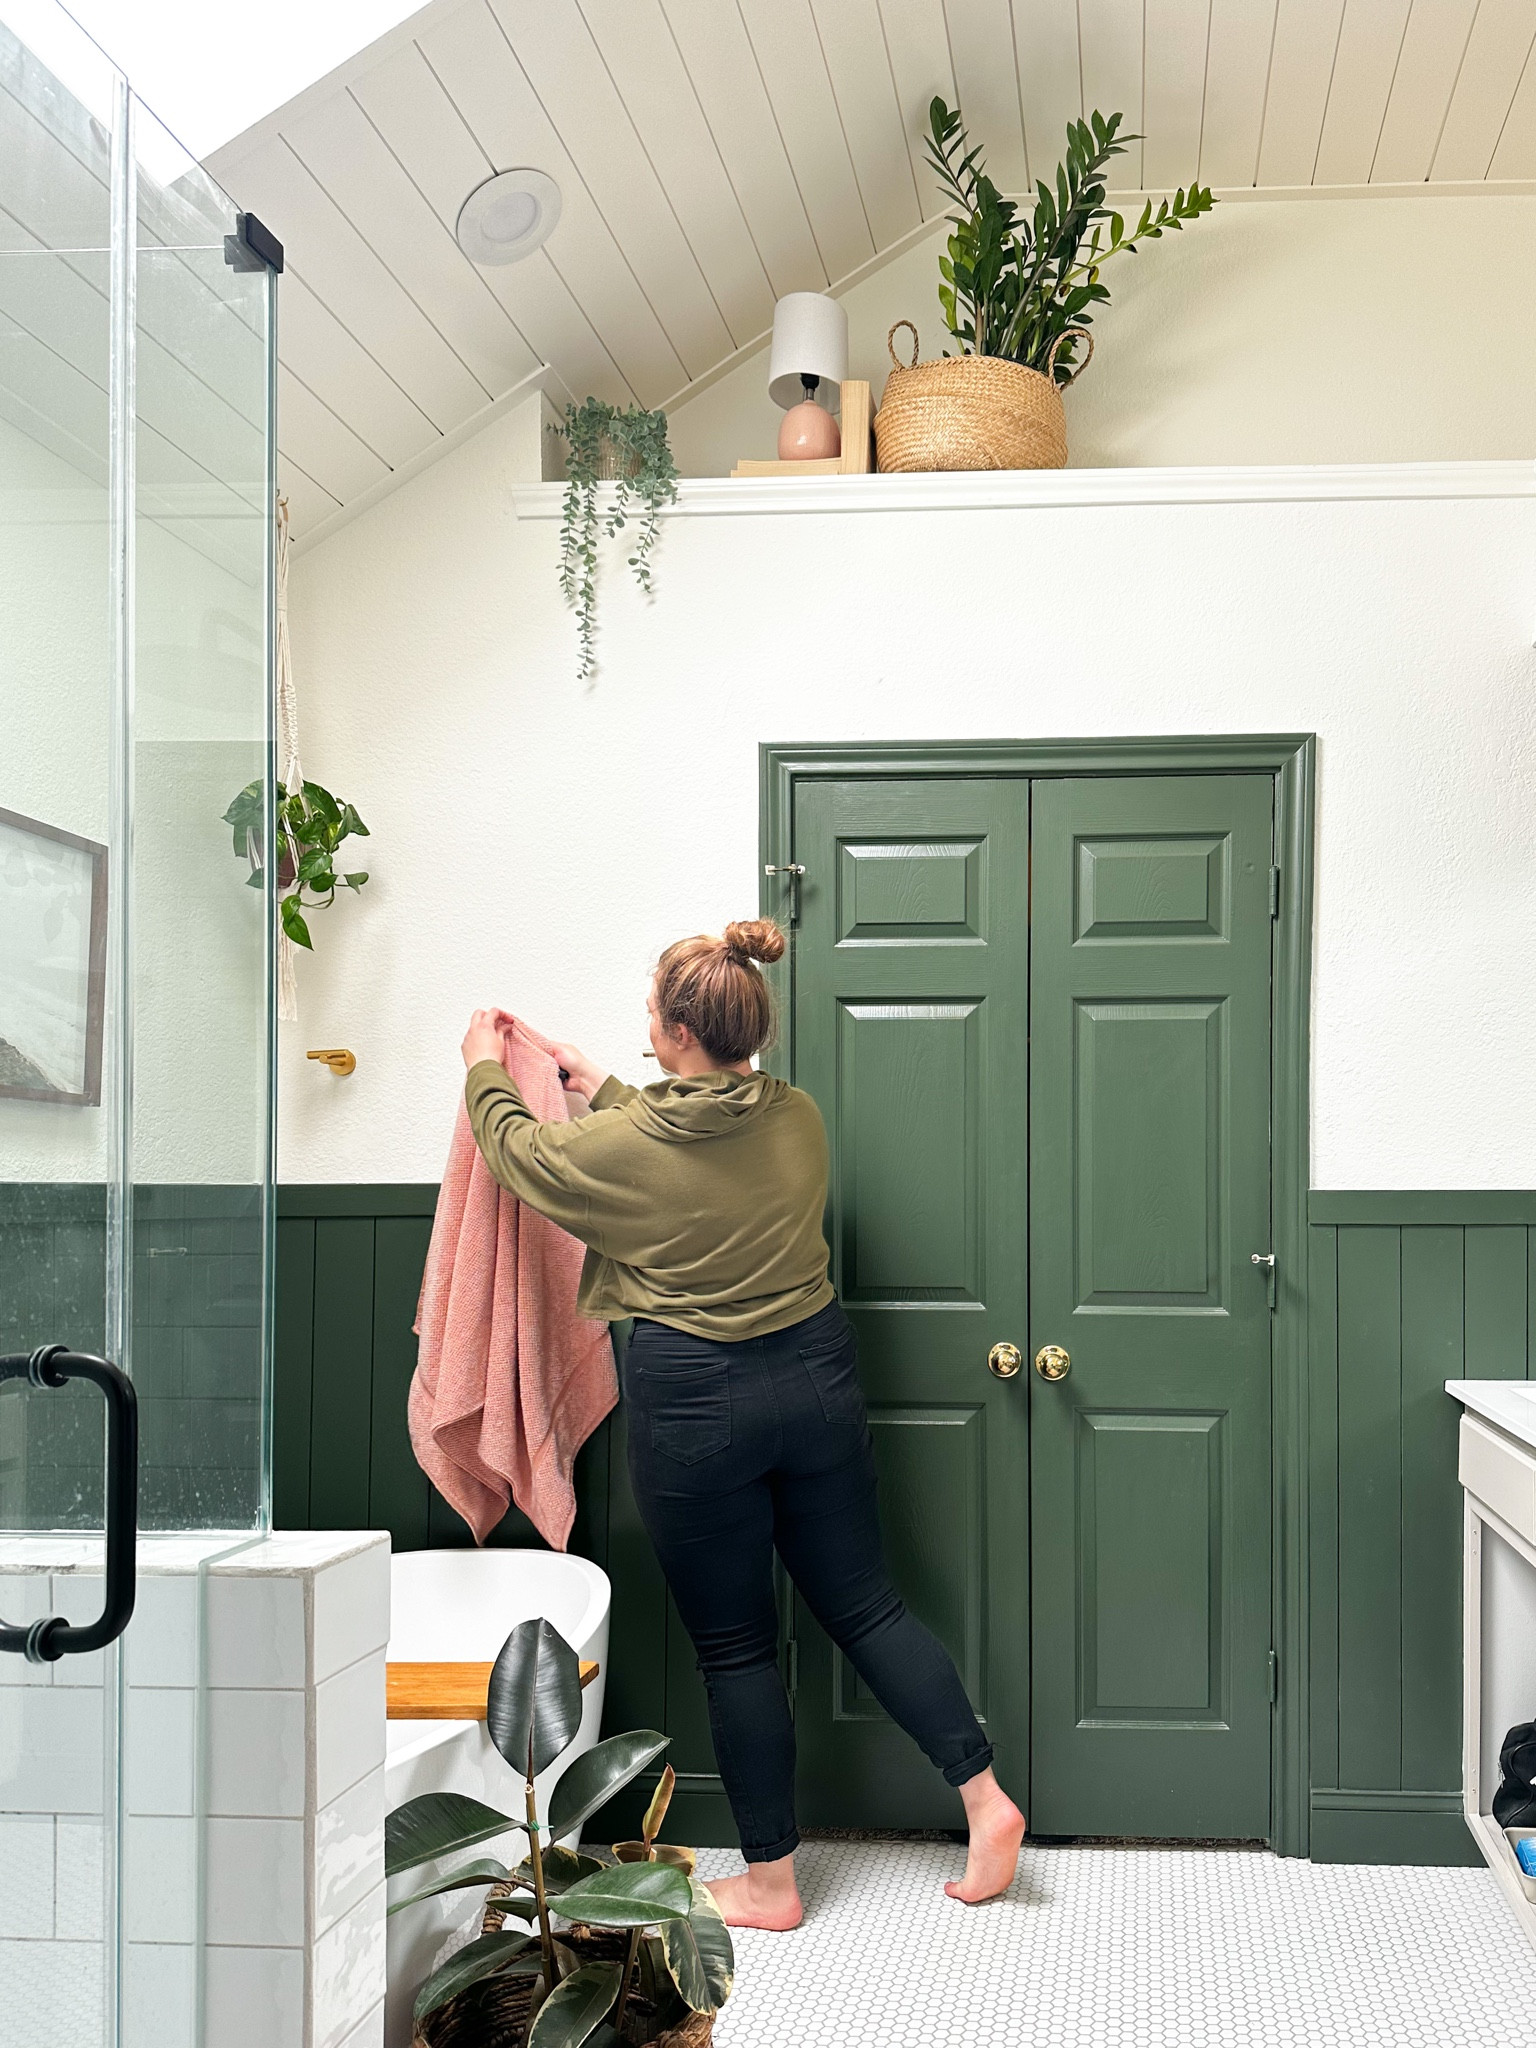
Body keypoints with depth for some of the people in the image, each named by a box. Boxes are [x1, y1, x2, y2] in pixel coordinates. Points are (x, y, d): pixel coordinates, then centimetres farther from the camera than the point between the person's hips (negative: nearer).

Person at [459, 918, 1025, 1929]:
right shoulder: (798, 1118, -2)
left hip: (694, 1404, -5)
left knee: (736, 1646, 7)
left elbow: (515, 1147, 4)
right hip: (816, 1378, 5)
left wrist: (485, 1067, 23)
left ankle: (771, 1881, 19)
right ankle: (987, 1796, 12)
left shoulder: (622, 1149, -16)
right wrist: (605, 1088, 29)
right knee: (864, 1602, 16)